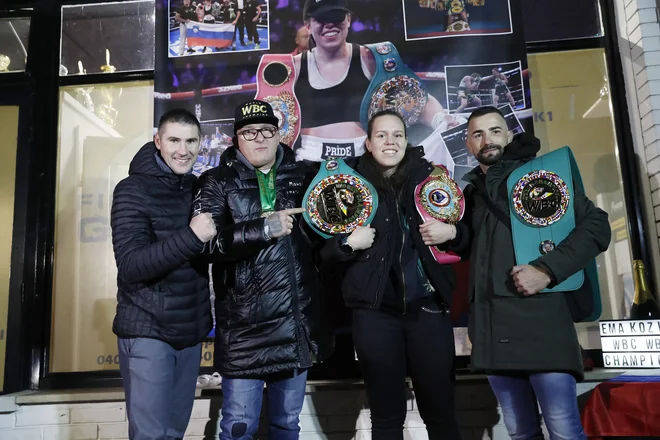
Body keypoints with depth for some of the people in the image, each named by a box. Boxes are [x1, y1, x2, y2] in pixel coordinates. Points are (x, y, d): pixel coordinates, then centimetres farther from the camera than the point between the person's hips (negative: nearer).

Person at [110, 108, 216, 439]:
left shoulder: (199, 188, 7)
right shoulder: (133, 190, -11)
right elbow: (130, 266, -21)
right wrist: (190, 236, -32)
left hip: (190, 331, 6)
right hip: (148, 331, -6)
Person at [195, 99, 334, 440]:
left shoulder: (300, 177, 10)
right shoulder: (218, 182, -1)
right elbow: (206, 241, -16)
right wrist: (265, 228, -21)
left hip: (298, 323, 4)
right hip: (246, 326, -3)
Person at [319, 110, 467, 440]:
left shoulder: (429, 177, 5)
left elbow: (466, 237, 12)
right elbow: (324, 254, 2)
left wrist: (451, 233, -9)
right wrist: (349, 243, -17)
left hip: (428, 308, 1)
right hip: (375, 313, -1)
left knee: (440, 412, 8)